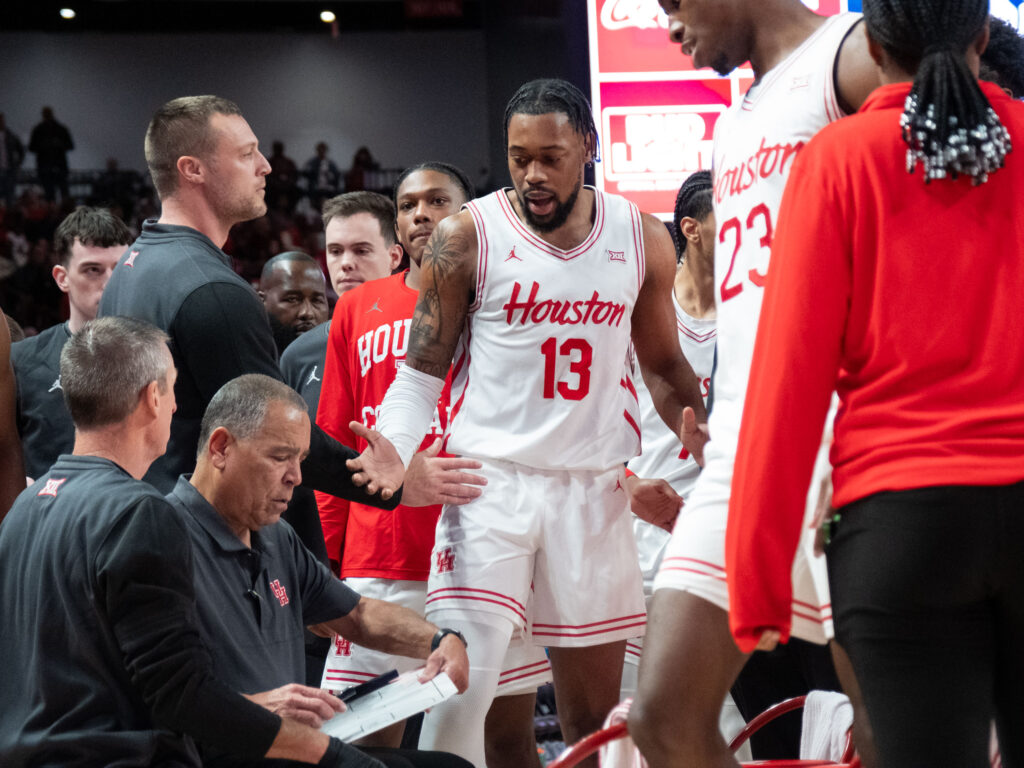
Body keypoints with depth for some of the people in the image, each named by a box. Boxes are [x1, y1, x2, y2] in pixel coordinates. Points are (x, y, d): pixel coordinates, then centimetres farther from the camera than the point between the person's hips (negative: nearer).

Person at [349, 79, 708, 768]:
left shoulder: (641, 239, 6)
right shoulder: (466, 238, -3)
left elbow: (662, 362, 16)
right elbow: (421, 370, 1)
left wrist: (694, 427, -4)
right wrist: (392, 450, -18)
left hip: (594, 485, 3)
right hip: (491, 478, -3)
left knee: (595, 708, 8)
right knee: (459, 685, -16)